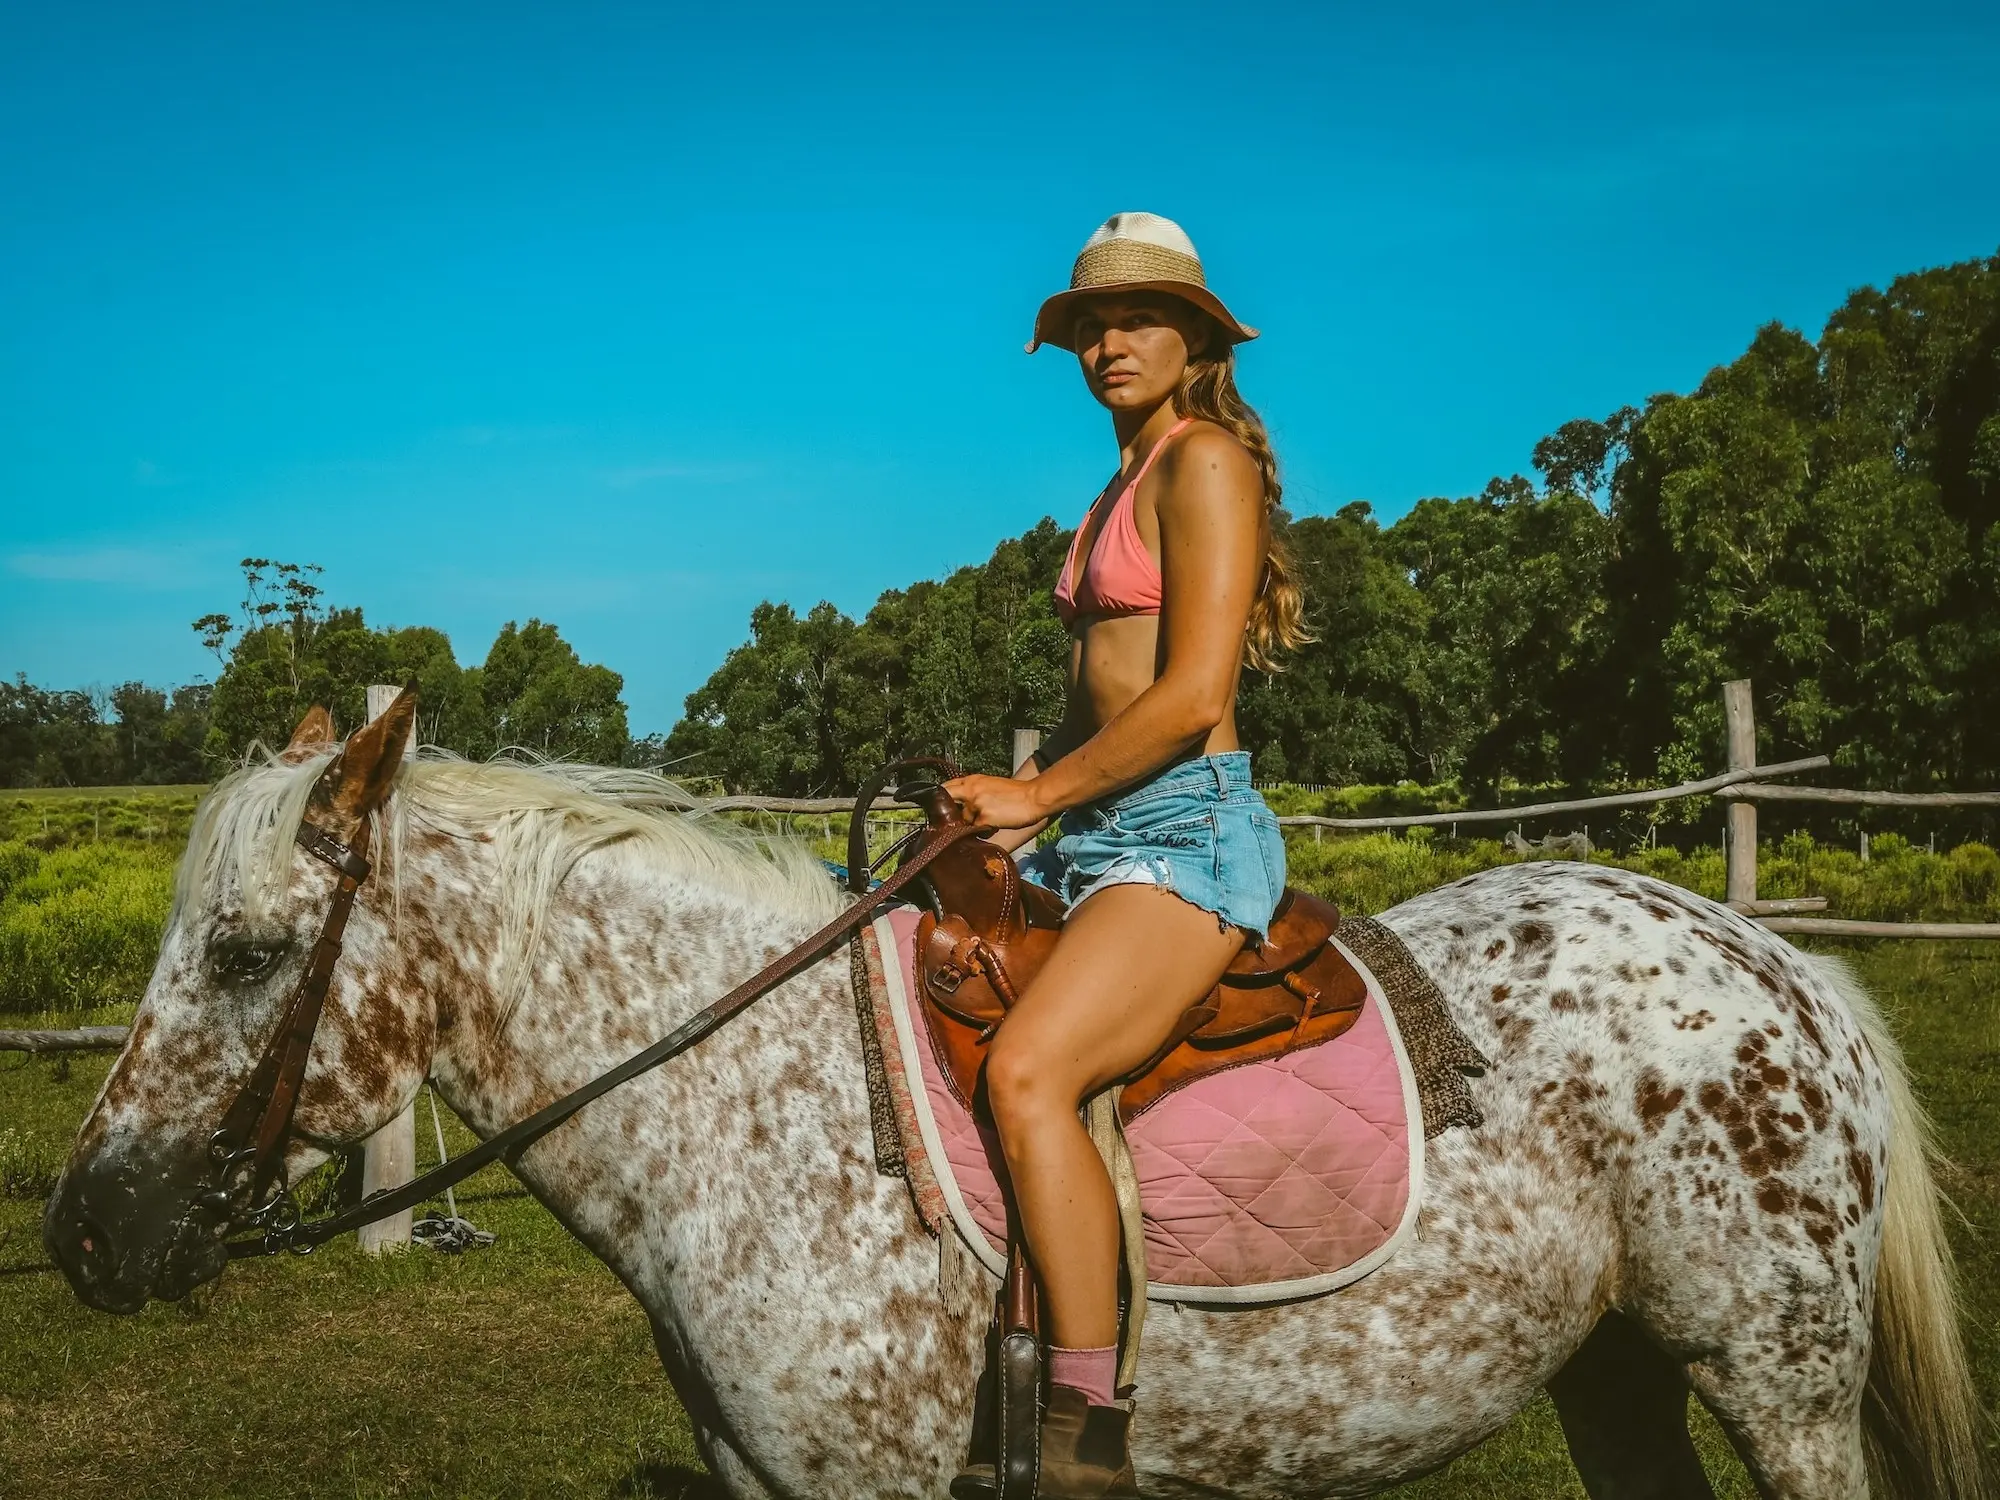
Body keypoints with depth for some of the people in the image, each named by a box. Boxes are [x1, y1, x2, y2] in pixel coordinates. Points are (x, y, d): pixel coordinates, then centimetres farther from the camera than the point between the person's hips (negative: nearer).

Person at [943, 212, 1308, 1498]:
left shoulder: (1206, 463, -5)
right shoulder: (1124, 491, 23)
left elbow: (1193, 694, -16)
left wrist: (1038, 795, -10)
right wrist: (1023, 800, 8)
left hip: (1191, 831, -10)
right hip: (1106, 837, 10)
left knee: (1028, 1069, -30)